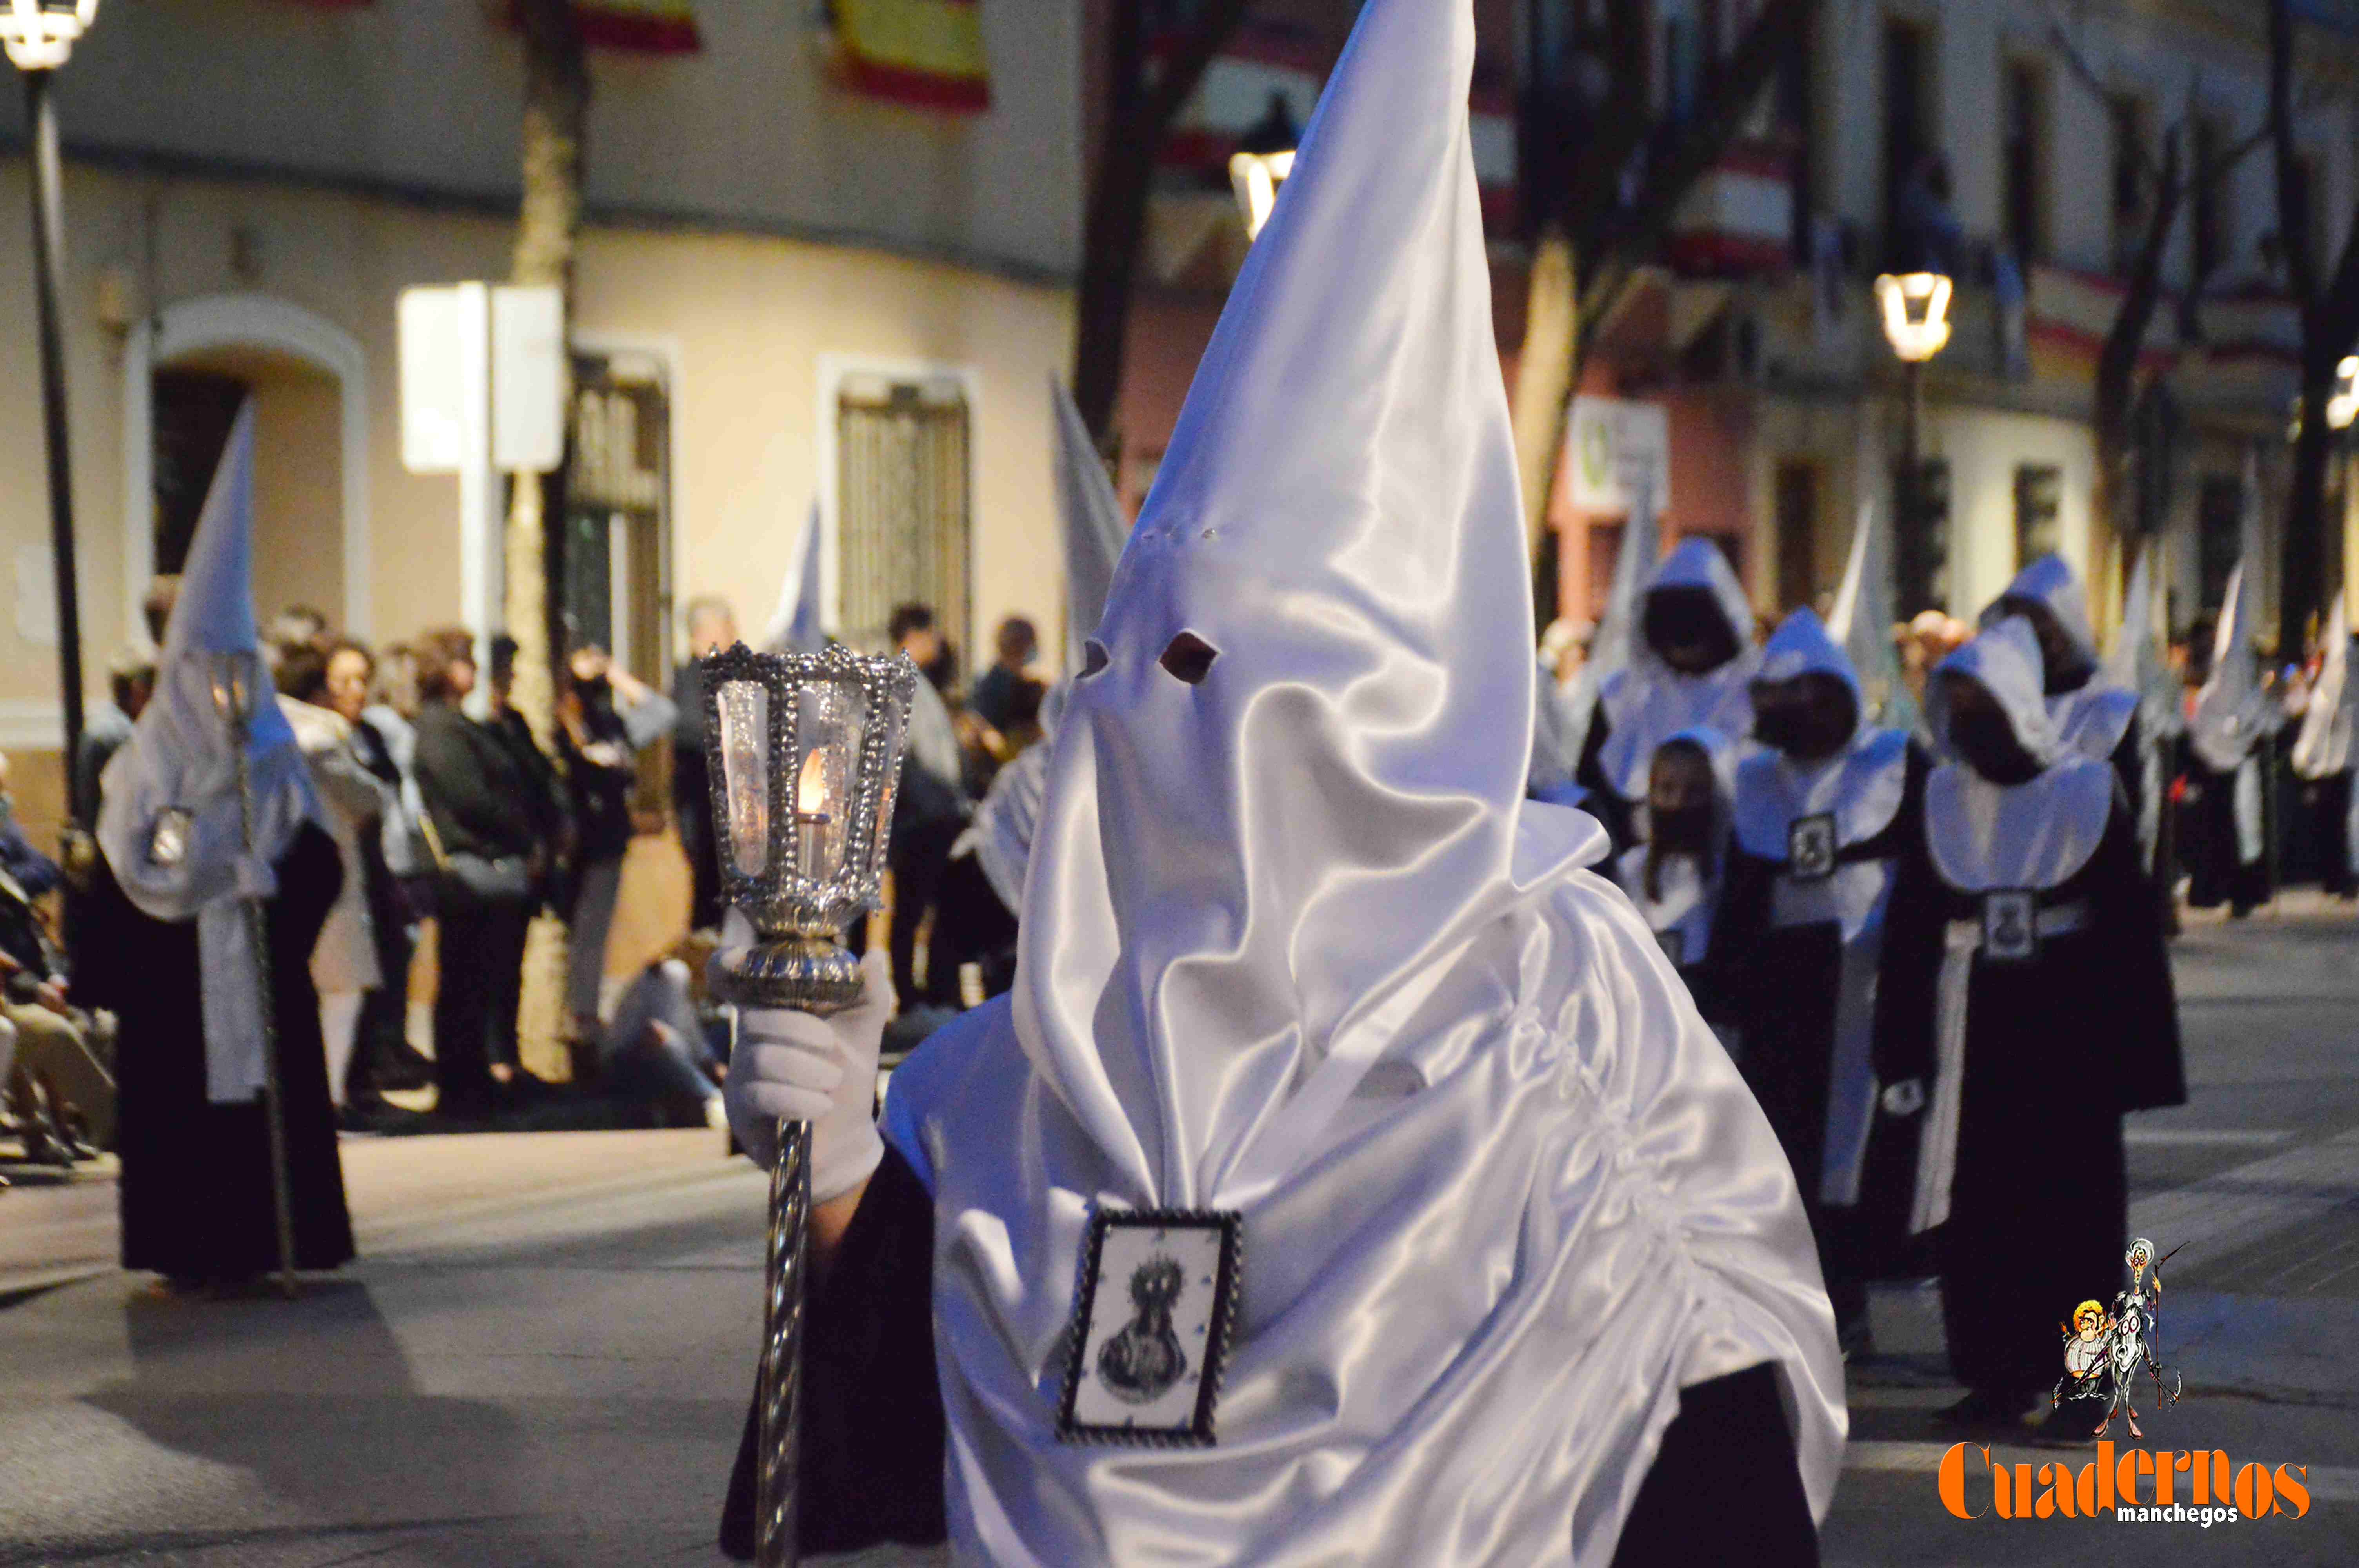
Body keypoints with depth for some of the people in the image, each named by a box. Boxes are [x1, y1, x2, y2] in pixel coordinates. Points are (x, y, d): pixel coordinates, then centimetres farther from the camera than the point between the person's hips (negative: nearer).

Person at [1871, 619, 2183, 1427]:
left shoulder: (2088, 794, -2)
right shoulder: (1940, 802, 6)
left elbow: (2133, 927, -3)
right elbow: (1907, 935, 6)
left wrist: (2132, 1050, -8)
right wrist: (1903, 1052, 0)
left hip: (2068, 1031, -2)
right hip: (1973, 1034, 2)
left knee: (2073, 1204, 1)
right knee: (1977, 1208, 0)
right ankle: (1997, 1376, 7)